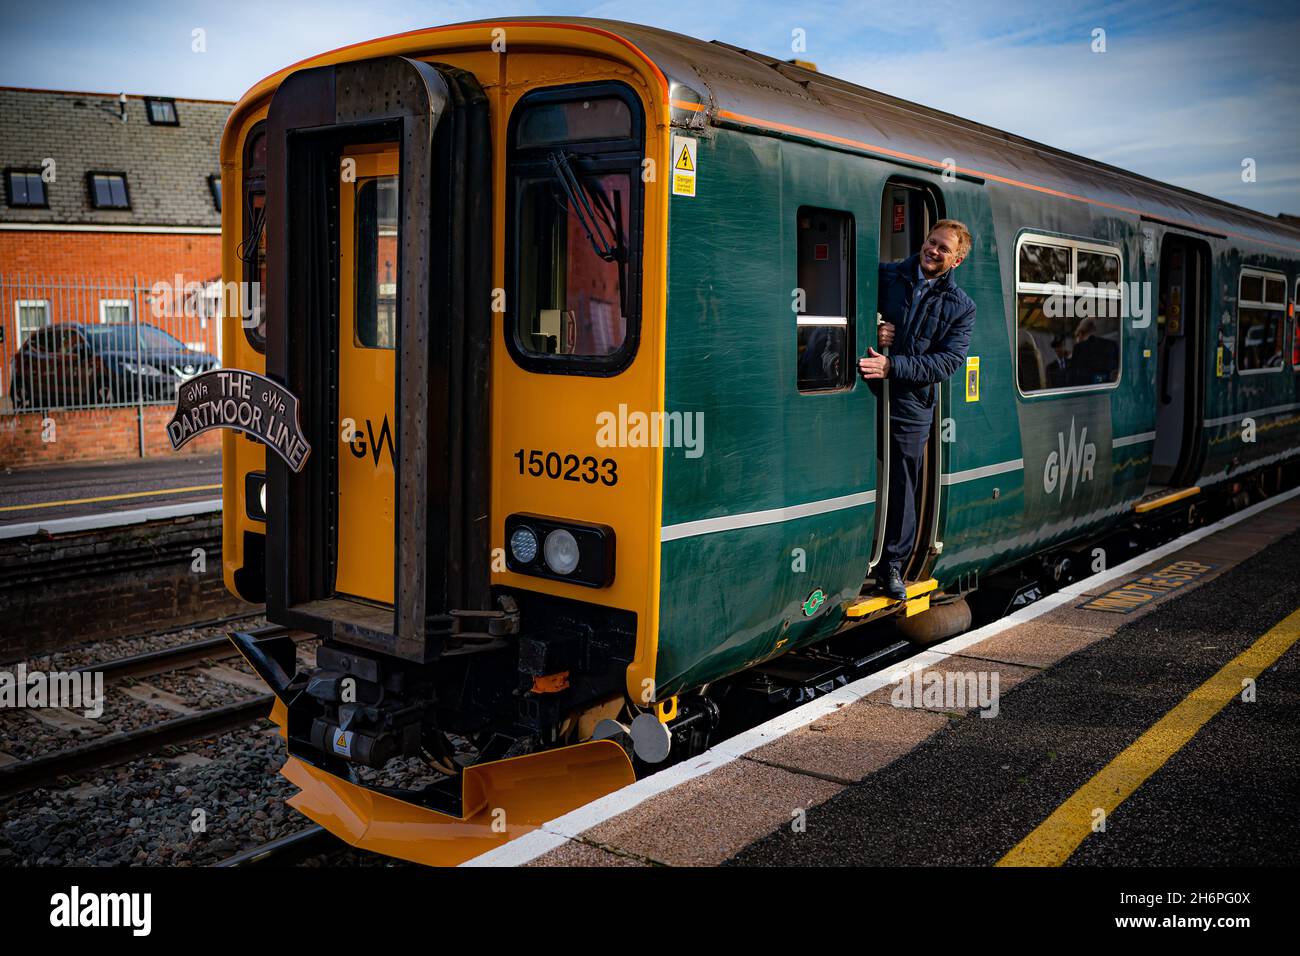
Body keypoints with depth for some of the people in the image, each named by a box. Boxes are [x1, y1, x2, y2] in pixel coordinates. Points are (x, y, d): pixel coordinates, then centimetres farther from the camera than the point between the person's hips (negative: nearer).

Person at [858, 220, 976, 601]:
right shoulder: (884, 275, 4)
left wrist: (892, 366, -19)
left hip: (911, 407, 1)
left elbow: (948, 362, -6)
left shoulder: (961, 308, 4)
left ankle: (893, 563, 22)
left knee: (902, 486, 8)